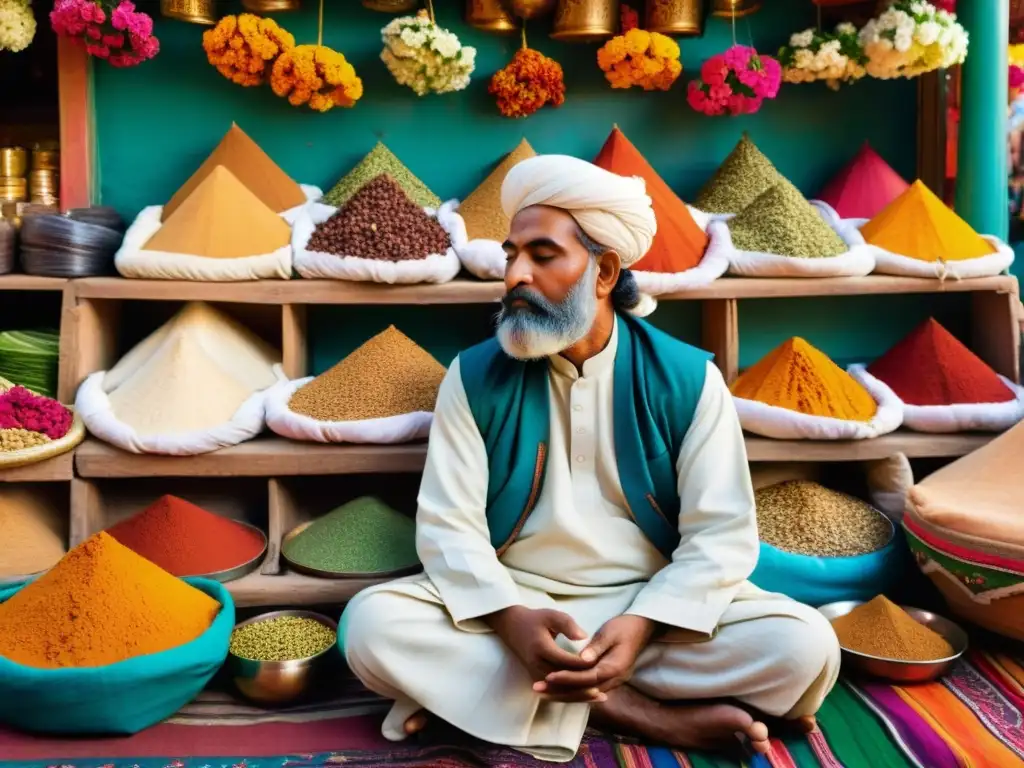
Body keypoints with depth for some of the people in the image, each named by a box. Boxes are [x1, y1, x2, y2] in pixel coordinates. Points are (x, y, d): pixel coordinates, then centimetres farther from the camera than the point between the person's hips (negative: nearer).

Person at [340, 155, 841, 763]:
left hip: (653, 605, 0)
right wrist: (509, 617, -26)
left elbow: (721, 534, -8)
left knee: (806, 648, -24)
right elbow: (449, 524, -7)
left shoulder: (689, 378, -5)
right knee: (372, 624, -26)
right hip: (511, 604, 1)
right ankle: (635, 713, -22)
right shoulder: (475, 377, -3)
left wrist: (641, 625, -24)